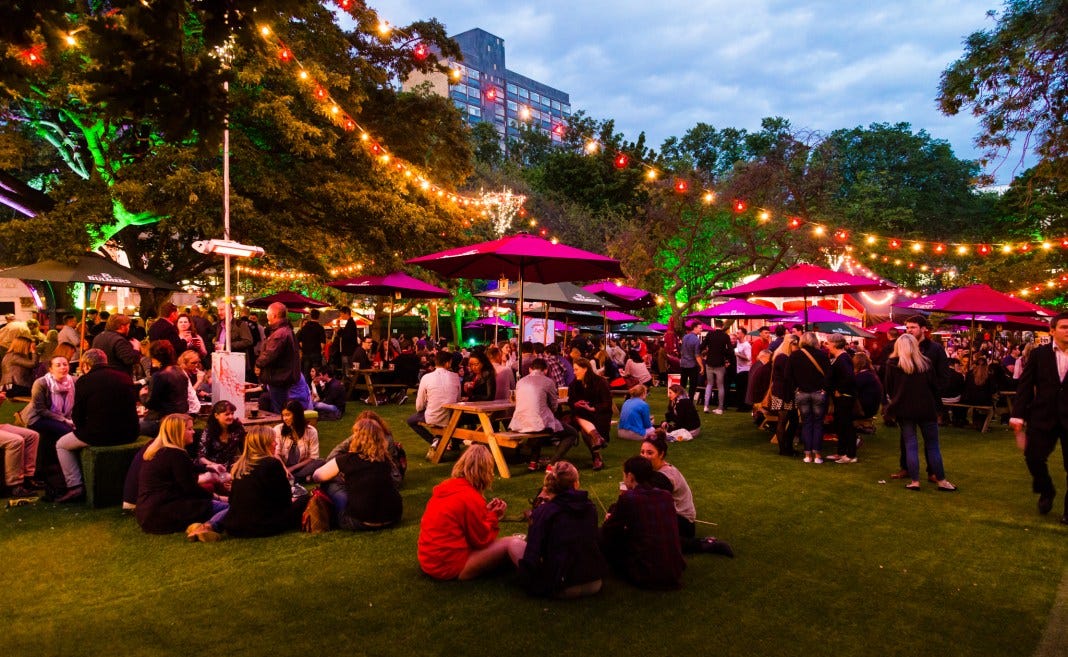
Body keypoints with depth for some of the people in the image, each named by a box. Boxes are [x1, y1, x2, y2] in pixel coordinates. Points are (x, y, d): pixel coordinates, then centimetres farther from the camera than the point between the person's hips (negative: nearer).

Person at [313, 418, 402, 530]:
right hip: (393, 518, 4)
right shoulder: (384, 458, 4)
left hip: (360, 522, -4)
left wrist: (341, 474, 28)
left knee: (331, 487, 15)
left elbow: (317, 476, 8)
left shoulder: (346, 460, -6)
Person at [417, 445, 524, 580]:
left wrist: (486, 511, 10)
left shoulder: (445, 486, 5)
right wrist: (493, 516, 4)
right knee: (511, 544, -8)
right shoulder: (471, 498, -19)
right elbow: (482, 540, -8)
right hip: (448, 566, -9)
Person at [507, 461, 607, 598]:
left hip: (563, 589, -5)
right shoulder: (590, 508, 2)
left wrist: (530, 583, 0)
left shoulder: (543, 512, -11)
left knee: (515, 545, 3)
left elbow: (532, 556, -14)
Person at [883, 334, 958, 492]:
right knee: (932, 445, 9)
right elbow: (934, 386, 4)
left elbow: (888, 387, 3)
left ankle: (914, 481, 3)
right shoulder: (925, 362, 0)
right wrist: (935, 407, 15)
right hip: (926, 409, 1)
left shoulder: (892, 363, -4)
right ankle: (941, 480, 14)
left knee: (910, 445, 4)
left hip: (904, 409, -1)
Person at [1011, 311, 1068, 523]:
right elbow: (1024, 386, 0)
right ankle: (1046, 491, 26)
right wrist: (1018, 415, -6)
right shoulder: (1039, 354, 1)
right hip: (1043, 417, 0)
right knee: (1033, 456, -3)